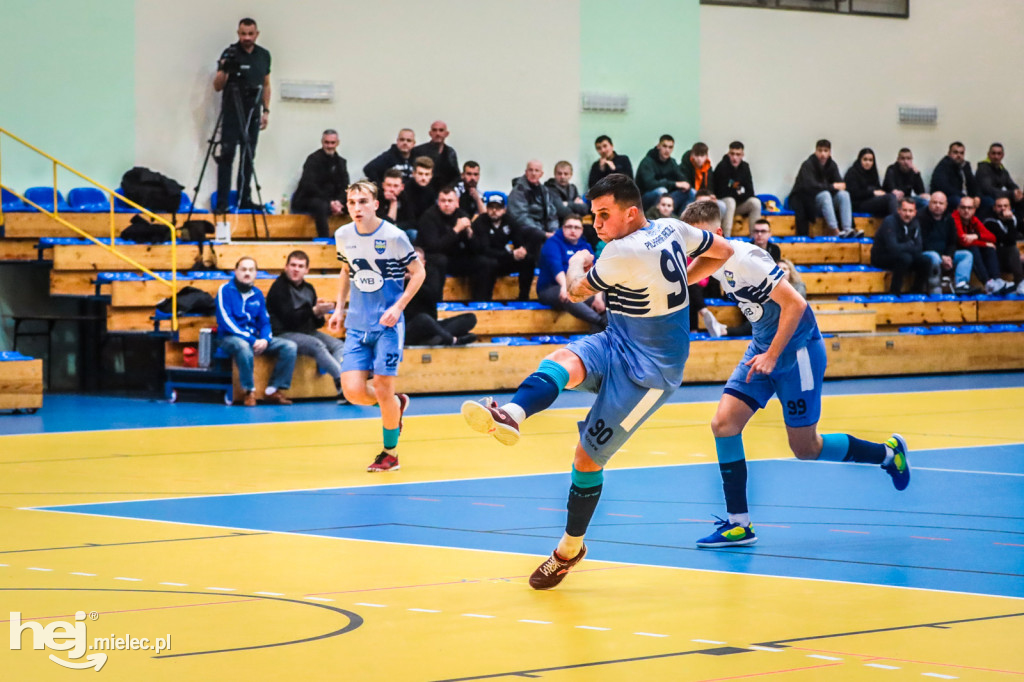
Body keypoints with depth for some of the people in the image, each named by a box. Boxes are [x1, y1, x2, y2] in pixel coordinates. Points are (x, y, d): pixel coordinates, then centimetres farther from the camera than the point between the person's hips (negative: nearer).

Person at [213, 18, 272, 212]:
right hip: (232, 111, -4)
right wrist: (224, 70, -25)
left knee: (248, 157, 6)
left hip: (252, 112, 4)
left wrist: (266, 110, 10)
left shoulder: (264, 55, 8)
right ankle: (222, 202, -10)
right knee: (227, 155, -8)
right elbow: (217, 86, -6)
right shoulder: (230, 54, -6)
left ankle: (245, 199, 12)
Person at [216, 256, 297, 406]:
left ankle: (274, 390, -10)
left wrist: (265, 339, -10)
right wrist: (251, 339, -21)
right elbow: (226, 321, -13)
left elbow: (265, 322, 14)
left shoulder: (257, 294, 13)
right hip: (230, 337, -6)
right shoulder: (225, 290, -4)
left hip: (255, 339, 6)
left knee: (290, 346, -12)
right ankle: (249, 392, -24)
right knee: (243, 346, -42)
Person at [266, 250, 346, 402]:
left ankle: (342, 389, -36)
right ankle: (342, 381, -39)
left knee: (339, 345, -15)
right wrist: (314, 310, -23)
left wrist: (319, 315, -10)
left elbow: (317, 324, 14)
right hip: (283, 334, -7)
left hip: (307, 332, 7)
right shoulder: (279, 287, -6)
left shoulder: (308, 289, 14)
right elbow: (290, 319, -17)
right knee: (317, 345, -32)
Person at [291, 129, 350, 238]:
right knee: (321, 205, -40)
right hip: (306, 200, -6)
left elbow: (344, 187, 4)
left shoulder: (340, 162, 12)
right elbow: (309, 186, -19)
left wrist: (338, 201, -19)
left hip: (331, 201, 6)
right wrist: (329, 203, -26)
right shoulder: (314, 159, -9)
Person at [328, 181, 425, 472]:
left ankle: (390, 452, 16)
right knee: (353, 391, -7)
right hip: (356, 325, 4)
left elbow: (418, 272, -4)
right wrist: (339, 308, 12)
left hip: (387, 325, -4)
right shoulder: (343, 236, 3)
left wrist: (398, 307, -14)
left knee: (383, 390, -4)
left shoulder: (394, 237, -12)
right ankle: (396, 404, 25)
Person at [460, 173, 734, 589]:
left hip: (647, 371, -9)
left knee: (588, 457, -2)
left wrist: (577, 264, 14)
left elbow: (576, 292, -7)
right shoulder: (672, 229, 2)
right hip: (616, 348, 9)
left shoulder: (624, 252, -23)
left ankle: (571, 547, 17)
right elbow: (723, 251, 19)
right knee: (563, 361, -22)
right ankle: (512, 414, -48)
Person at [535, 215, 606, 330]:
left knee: (603, 299, -24)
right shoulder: (553, 243, 2)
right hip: (551, 289, -4)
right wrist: (564, 285, -36)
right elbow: (555, 265, -17)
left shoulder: (585, 247, 16)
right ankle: (601, 321, -48)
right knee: (568, 295, -39)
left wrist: (598, 296, -14)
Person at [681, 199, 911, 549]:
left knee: (805, 448, 1)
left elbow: (795, 303, -26)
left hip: (797, 350, -8)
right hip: (763, 348, 8)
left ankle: (888, 453, 25)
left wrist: (772, 355, -24)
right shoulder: (712, 260, 0)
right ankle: (739, 524, -2)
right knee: (724, 423, -7)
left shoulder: (743, 259, -24)